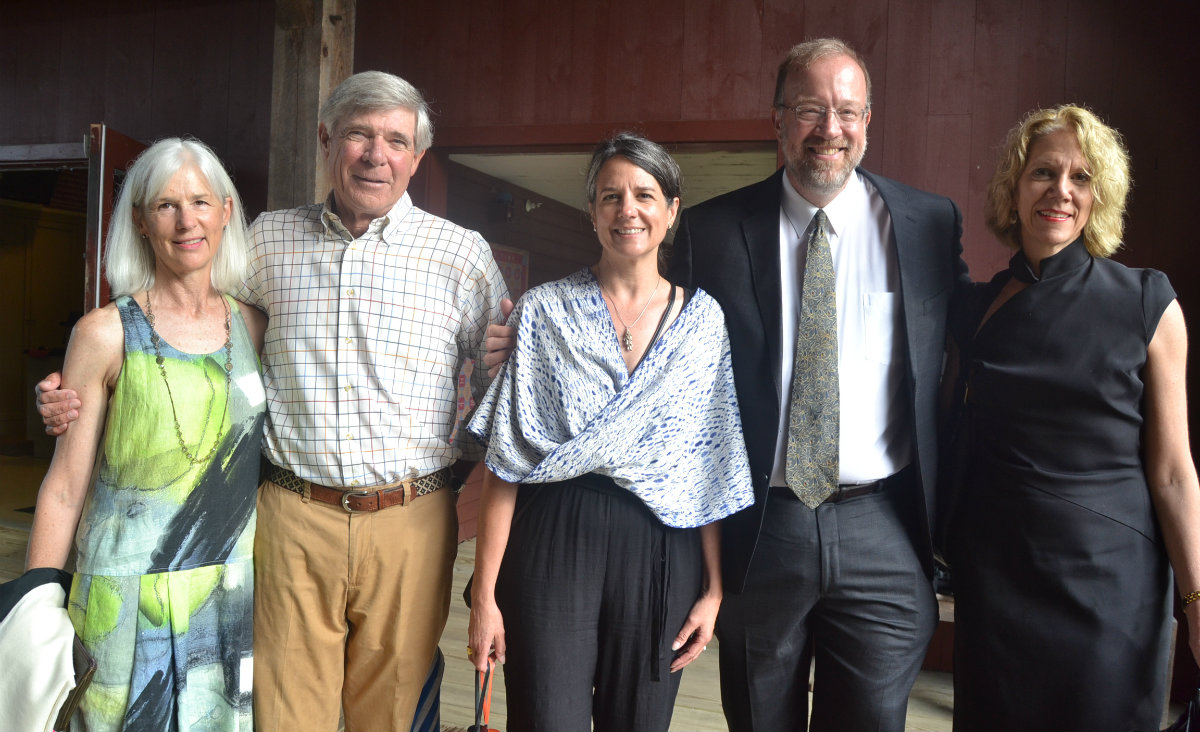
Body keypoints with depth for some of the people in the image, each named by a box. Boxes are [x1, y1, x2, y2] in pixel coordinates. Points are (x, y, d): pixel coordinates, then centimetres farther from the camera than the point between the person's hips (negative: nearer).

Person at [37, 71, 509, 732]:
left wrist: (468, 476, 0)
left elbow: (502, 390, 10)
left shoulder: (463, 253, 3)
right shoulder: (266, 242, 7)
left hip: (410, 526, 0)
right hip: (292, 523, 1)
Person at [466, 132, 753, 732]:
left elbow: (717, 472, 5)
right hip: (554, 546, -1)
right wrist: (484, 594, -6)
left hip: (661, 553, 2)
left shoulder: (706, 321, 4)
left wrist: (713, 588, 1)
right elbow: (505, 465, -3)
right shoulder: (544, 311, 0)